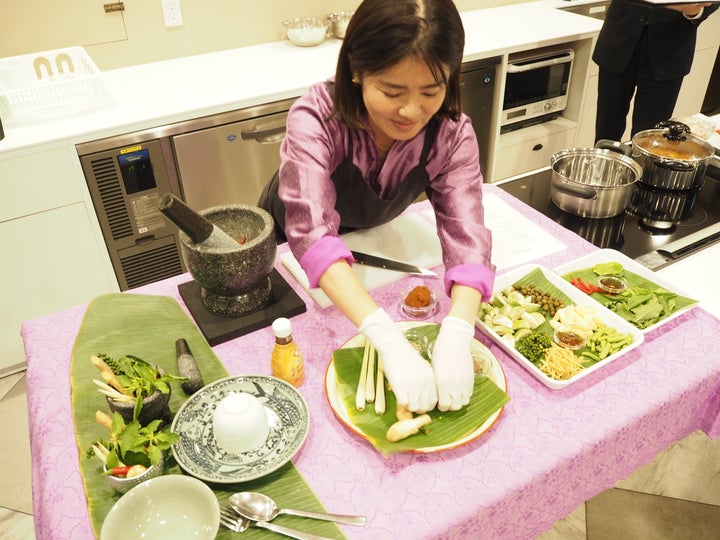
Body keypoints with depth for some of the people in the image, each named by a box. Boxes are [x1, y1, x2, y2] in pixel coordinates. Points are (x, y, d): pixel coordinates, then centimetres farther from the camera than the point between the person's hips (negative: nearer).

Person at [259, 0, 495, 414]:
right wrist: (389, 339, -60)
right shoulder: (315, 118, -38)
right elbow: (312, 232, -49)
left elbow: (466, 234, -35)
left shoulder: (452, 134, -28)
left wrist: (457, 333, -53)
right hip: (290, 245, -1)